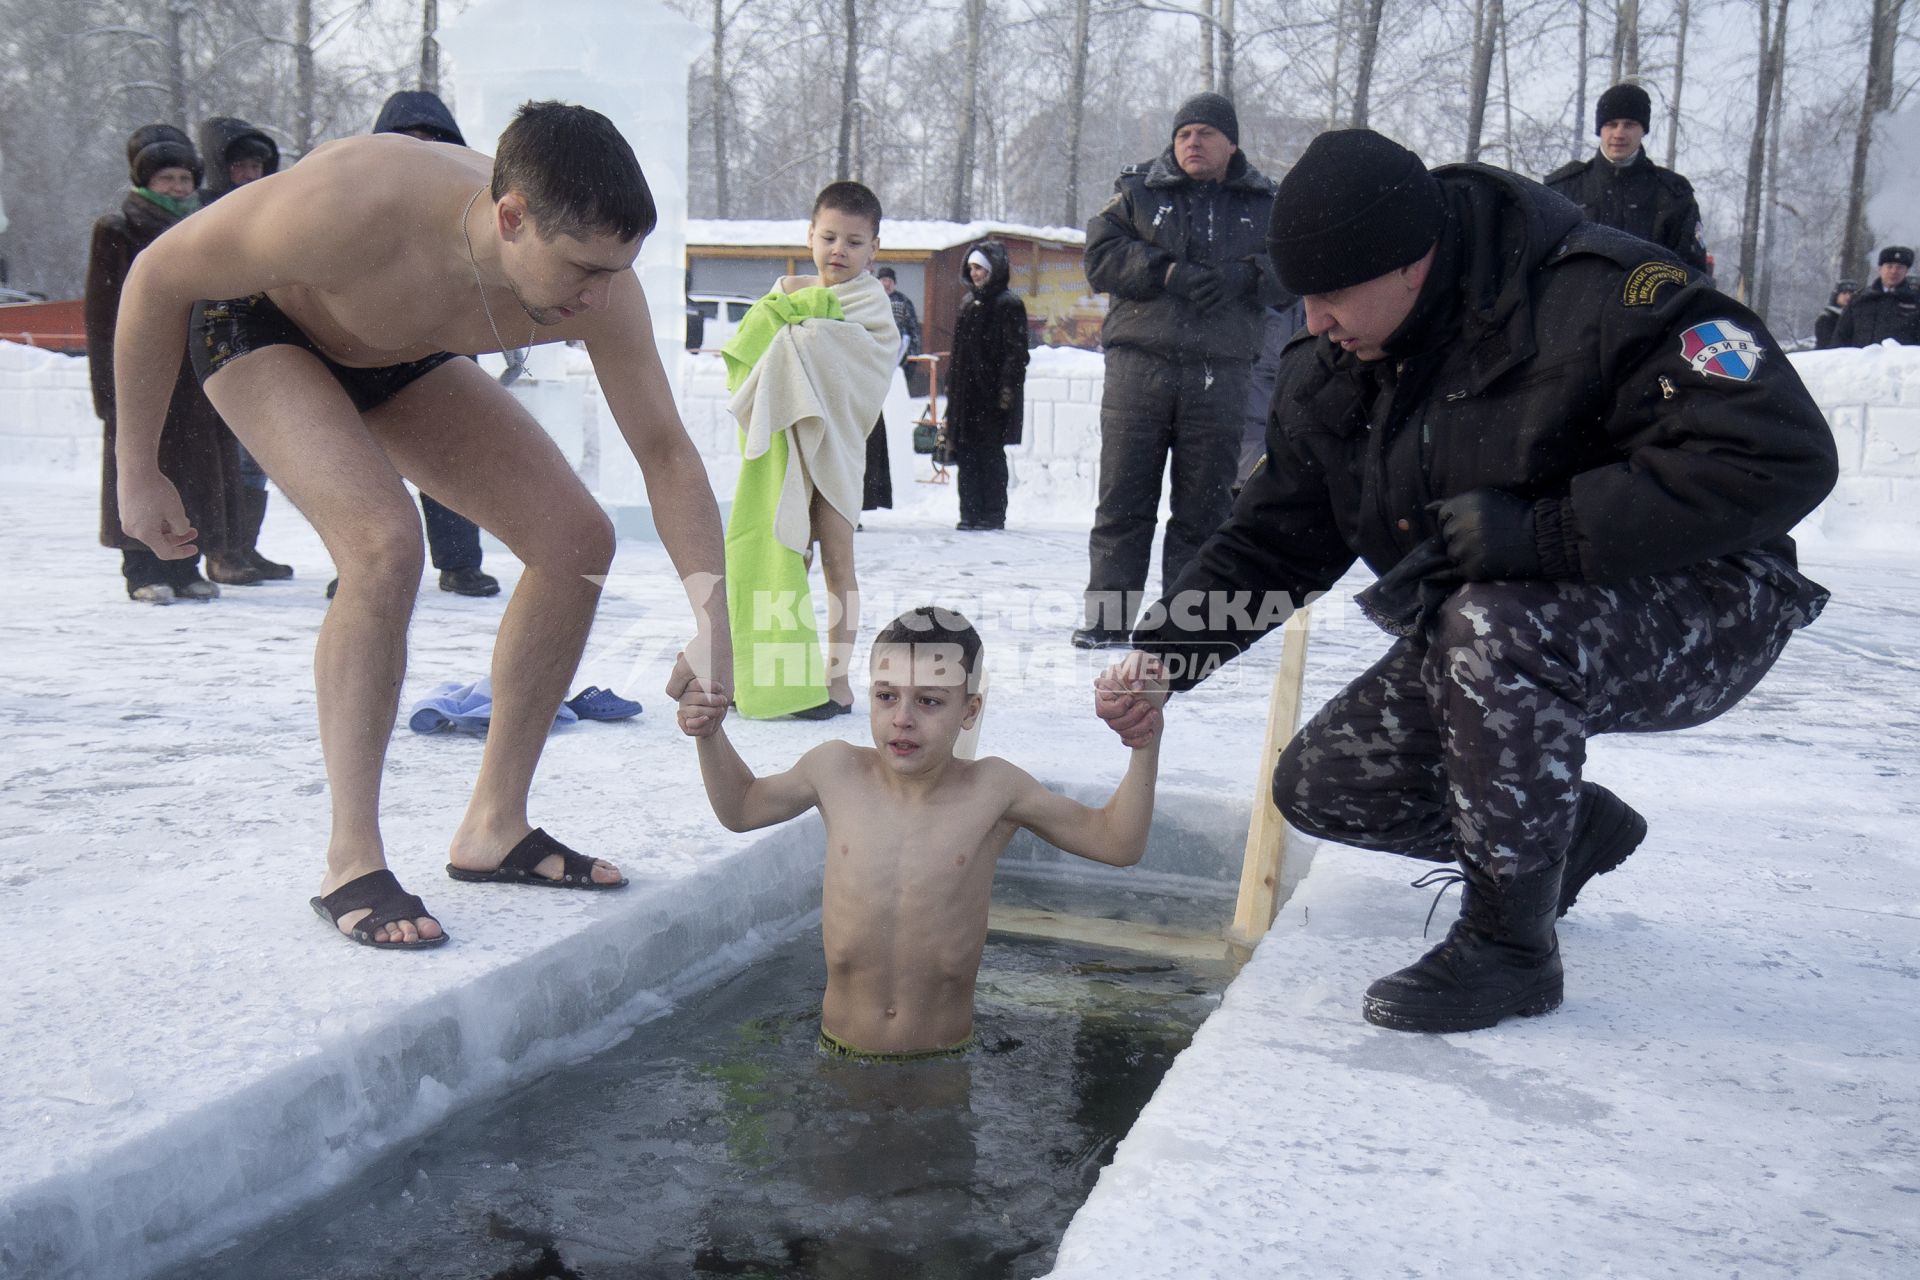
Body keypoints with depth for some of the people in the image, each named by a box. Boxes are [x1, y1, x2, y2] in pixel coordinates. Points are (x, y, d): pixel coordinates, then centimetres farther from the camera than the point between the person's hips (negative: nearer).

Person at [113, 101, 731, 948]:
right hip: (260, 329, -5)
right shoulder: (352, 208, -42)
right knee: (385, 542, -31)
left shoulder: (598, 287, -29)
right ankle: (351, 863, -19)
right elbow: (158, 277, -25)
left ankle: (492, 829, 4)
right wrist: (137, 470, -18)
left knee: (578, 542, -8)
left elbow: (665, 448, -19)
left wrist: (712, 612, -30)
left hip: (406, 362, 5)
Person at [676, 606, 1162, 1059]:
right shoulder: (835, 769, -6)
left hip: (946, 1052, -1)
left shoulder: (994, 789, -11)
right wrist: (710, 734, 0)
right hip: (841, 1048, 1)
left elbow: (1117, 842, -6)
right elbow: (741, 807, 14)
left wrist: (1144, 748, -19)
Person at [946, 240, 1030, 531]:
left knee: (990, 454, -3)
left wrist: (1008, 387, -19)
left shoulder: (1008, 304, -6)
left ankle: (993, 514, 3)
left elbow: (1017, 351, -12)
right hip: (966, 392, 7)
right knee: (966, 452, 7)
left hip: (992, 392, -7)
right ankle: (970, 513, 12)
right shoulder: (968, 302, 17)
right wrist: (951, 385, 18)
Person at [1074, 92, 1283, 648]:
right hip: (1139, 365, -1)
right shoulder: (1137, 192, 10)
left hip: (1221, 373, 1)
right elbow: (1100, 256, -1)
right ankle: (1108, 614, 6)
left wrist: (1243, 275, -12)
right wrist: (1170, 273, -13)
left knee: (1204, 504, 3)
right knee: (1123, 497, 0)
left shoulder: (1264, 204, 14)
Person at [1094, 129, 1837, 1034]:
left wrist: (1540, 531, -35)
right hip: (1487, 635, 8)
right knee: (1319, 788, -1)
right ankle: (1572, 831, 21)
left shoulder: (1603, 298, -25)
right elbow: (1266, 542, 4)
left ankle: (1509, 946, -18)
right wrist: (1162, 656, -12)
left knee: (1489, 627, -38)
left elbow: (1780, 457, -31)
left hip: (1700, 618, -7)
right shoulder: (1328, 378, -2)